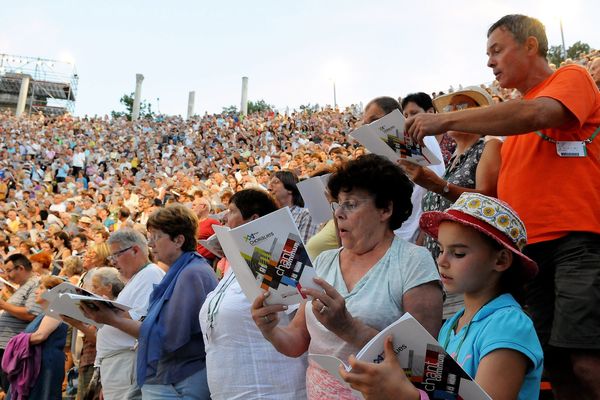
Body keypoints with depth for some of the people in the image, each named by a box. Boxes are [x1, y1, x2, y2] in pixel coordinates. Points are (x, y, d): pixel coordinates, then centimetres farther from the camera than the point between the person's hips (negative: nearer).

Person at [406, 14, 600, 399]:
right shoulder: (514, 125, 24)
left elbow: (537, 114, -19)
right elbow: (504, 193, 22)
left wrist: (446, 119, -17)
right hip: (529, 247, 7)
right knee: (554, 363, 3)